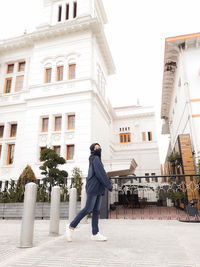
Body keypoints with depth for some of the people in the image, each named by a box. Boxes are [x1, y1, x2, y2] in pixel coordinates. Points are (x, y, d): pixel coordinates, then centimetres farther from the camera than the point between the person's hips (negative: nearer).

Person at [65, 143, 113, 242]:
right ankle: (71, 226, 3)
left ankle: (95, 234, 3)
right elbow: (101, 174, -15)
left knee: (96, 210, 3)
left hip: (98, 189, 9)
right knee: (88, 209, -8)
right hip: (93, 187, -9)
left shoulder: (96, 159, 21)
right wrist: (109, 186, -11)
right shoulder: (96, 159, -8)